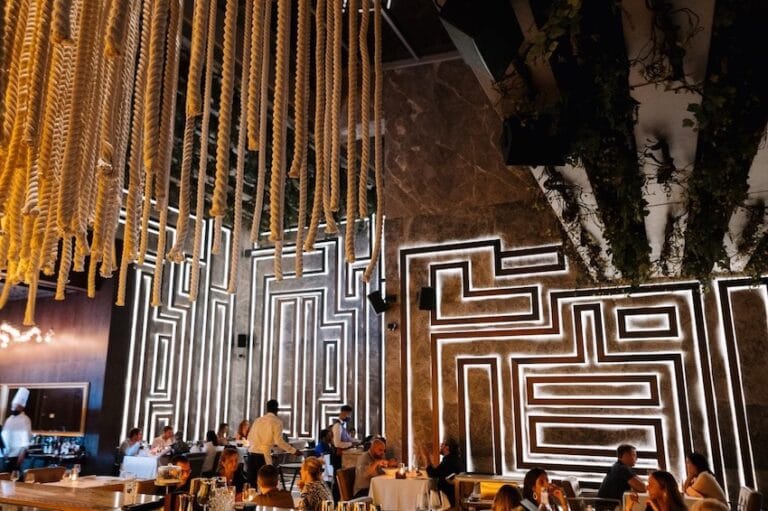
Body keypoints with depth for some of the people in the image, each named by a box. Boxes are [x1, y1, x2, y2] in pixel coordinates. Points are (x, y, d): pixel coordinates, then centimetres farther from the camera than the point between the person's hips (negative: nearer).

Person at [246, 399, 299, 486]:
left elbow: (249, 437, 16)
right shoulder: (277, 421, -3)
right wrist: (293, 451, -3)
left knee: (251, 482, 10)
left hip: (251, 453, 5)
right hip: (263, 455, -5)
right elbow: (279, 441, -11)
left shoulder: (258, 420, 13)